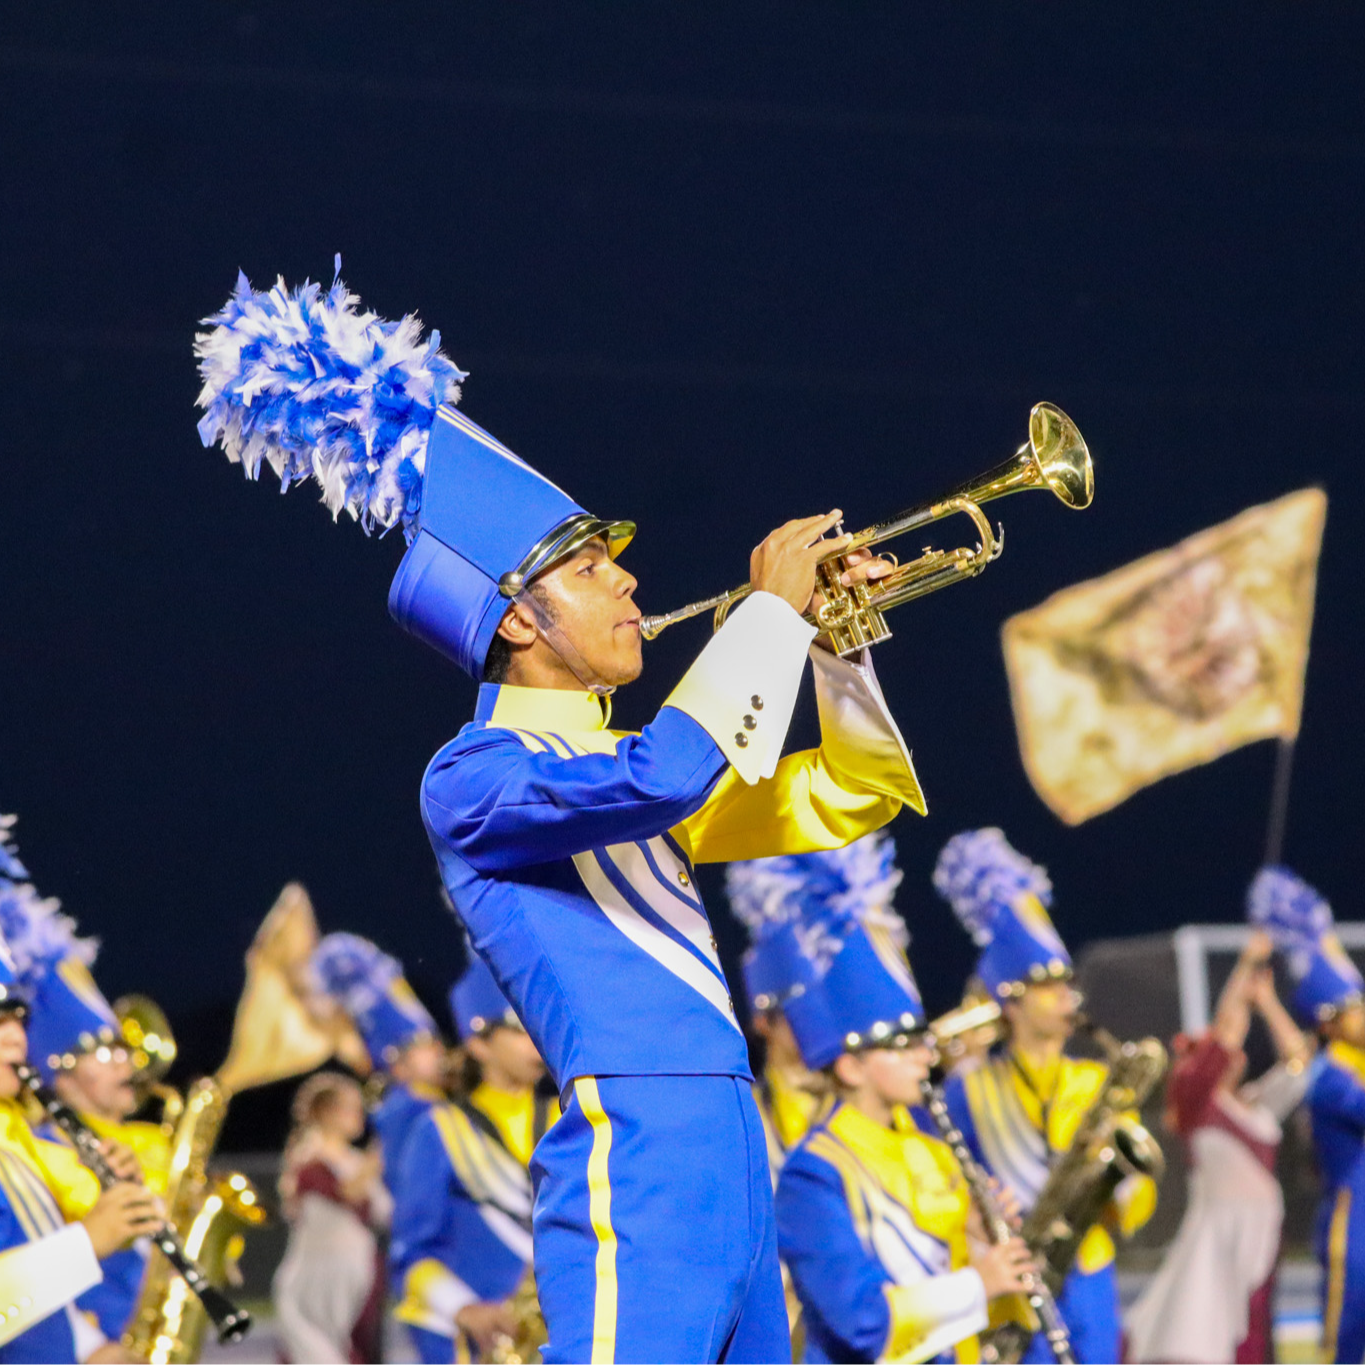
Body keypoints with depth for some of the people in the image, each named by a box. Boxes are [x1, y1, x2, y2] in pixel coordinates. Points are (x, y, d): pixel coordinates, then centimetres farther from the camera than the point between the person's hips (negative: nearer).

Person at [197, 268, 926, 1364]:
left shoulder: (611, 765, 22)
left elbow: (842, 800, 29)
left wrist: (838, 643, 12)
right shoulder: (473, 779, -5)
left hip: (729, 1155, 9)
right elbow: (660, 779, -23)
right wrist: (771, 608, -12)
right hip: (634, 1150, -9)